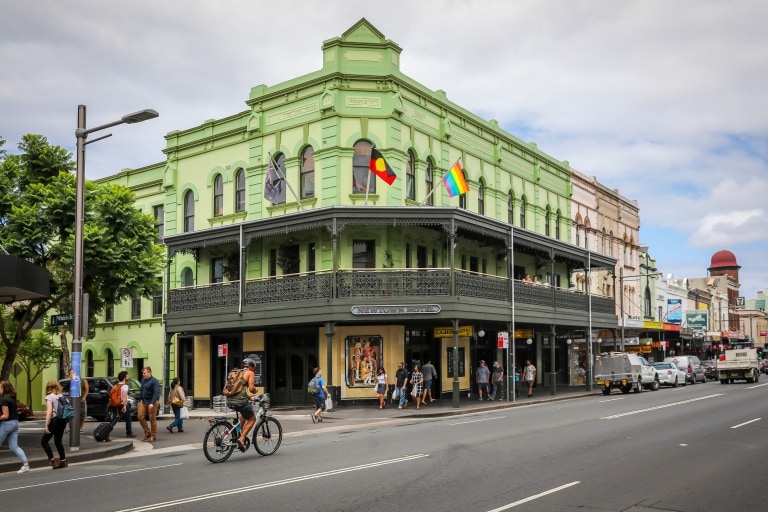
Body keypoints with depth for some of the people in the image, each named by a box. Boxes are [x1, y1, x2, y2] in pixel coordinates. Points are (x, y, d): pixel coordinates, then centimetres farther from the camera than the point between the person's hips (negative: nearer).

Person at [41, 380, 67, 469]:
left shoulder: (49, 397, -7)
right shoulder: (61, 396, 11)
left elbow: (49, 412, -16)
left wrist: (46, 425, -16)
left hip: (55, 420, -7)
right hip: (63, 420, 7)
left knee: (44, 441, 5)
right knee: (58, 441, 17)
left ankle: (52, 460, -3)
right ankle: (63, 461, 16)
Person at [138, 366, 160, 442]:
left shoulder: (154, 381, -14)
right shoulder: (143, 380, 9)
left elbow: (156, 393, -20)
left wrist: (152, 403, -27)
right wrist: (140, 400, 18)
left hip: (151, 402, -7)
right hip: (143, 402, 7)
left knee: (152, 419, -1)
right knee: (141, 417, 3)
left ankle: (153, 436, 8)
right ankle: (147, 432, 19)